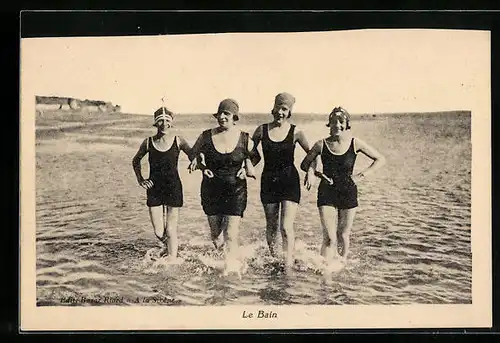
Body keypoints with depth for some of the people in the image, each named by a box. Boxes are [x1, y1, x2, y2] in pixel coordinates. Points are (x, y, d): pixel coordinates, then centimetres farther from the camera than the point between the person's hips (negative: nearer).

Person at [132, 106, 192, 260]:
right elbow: (135, 161, 15)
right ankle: (169, 246, 37)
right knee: (158, 232, 4)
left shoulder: (178, 141, -6)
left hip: (173, 188, -2)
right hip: (154, 189, 2)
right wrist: (140, 179, 6)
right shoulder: (148, 142, -1)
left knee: (171, 230, -1)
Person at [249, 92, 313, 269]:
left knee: (286, 227, -12)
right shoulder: (262, 130, 0)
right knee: (271, 226, 12)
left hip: (290, 182, -2)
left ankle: (288, 264, -9)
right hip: (268, 181, 2)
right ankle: (272, 258, 34)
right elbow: (251, 152, 14)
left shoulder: (295, 132, -3)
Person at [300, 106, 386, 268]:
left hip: (348, 193, 1)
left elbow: (380, 159, 4)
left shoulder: (355, 143, -4)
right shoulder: (321, 145, -3)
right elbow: (305, 164, 9)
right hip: (327, 194, -1)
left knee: (343, 236, 8)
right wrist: (317, 173, -10)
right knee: (329, 238, -10)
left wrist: (362, 175, -5)